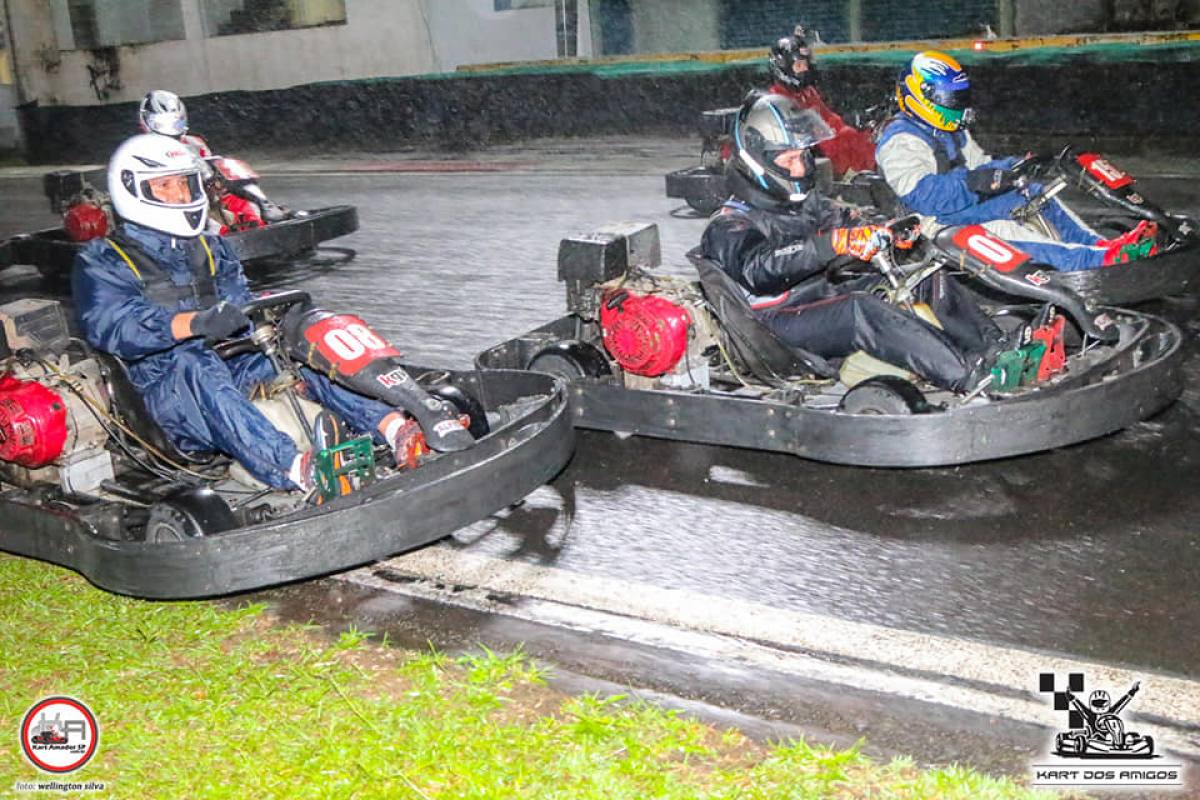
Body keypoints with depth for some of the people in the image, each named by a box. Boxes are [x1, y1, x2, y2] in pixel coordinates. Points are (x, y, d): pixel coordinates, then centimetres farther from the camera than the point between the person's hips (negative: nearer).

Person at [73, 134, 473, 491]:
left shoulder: (210, 249, 23)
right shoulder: (102, 262, 5)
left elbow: (242, 310, 12)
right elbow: (114, 326, -15)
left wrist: (279, 317, -13)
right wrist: (195, 323, -32)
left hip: (232, 373, 5)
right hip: (167, 389, -4)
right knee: (191, 362, -37)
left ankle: (399, 430, -41)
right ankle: (295, 468, -62)